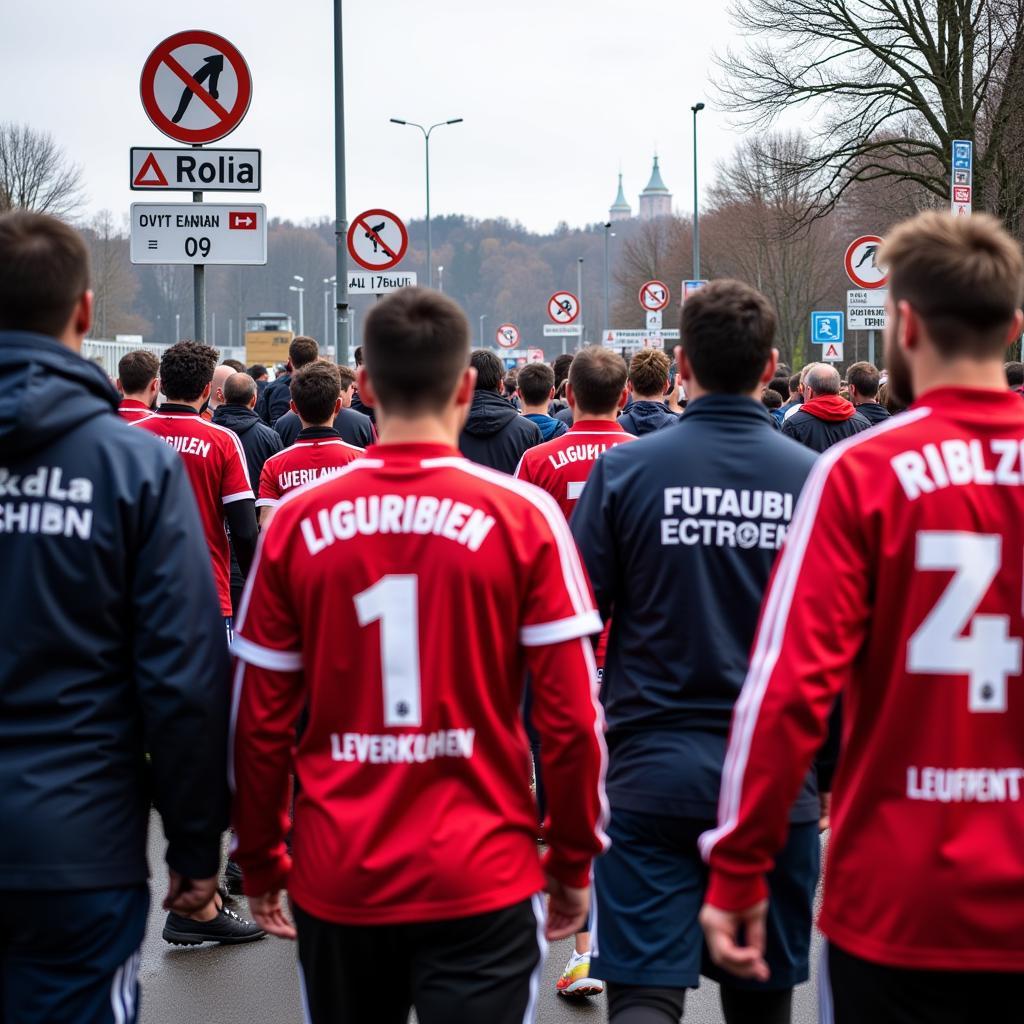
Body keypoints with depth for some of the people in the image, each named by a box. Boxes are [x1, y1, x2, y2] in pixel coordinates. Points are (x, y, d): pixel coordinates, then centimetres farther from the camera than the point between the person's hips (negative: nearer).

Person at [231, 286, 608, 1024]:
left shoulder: (298, 520, -2)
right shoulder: (523, 515, -8)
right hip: (482, 880, -3)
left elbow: (261, 720, 2)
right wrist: (574, 860, 5)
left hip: (336, 880, 3)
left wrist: (260, 861, 14)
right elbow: (571, 717, -7)